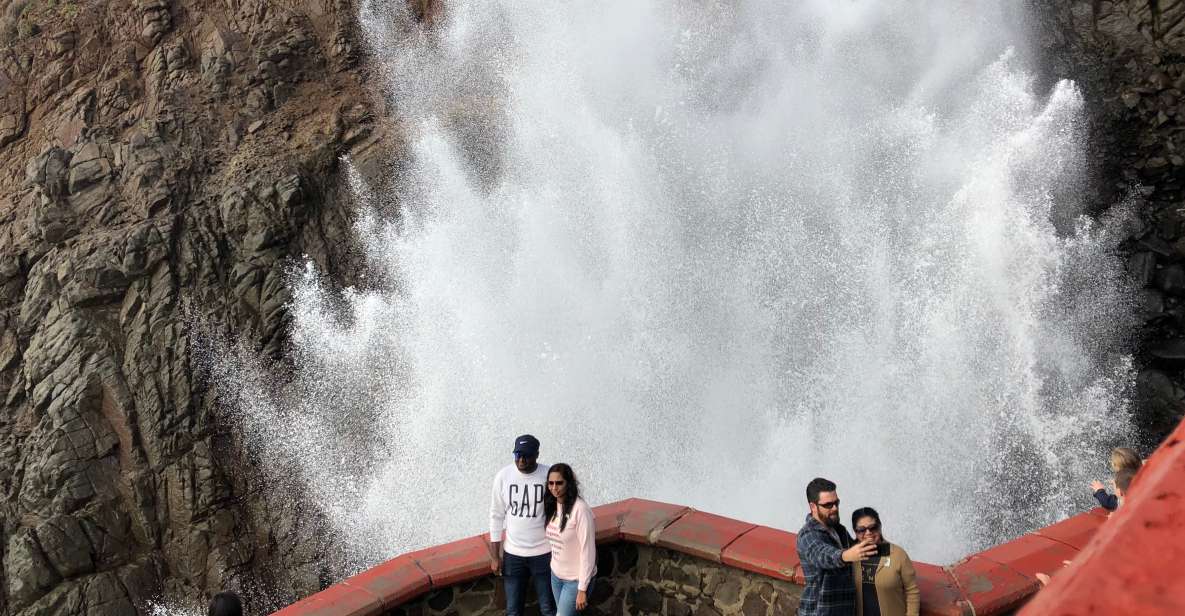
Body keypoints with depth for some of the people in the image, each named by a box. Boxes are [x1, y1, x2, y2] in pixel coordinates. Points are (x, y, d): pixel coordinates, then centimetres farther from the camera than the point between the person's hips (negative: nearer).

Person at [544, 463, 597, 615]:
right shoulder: (552, 506, 0)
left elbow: (588, 551, -21)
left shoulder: (580, 509, -23)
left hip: (576, 579, -7)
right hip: (556, 575, 7)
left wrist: (582, 589, -19)